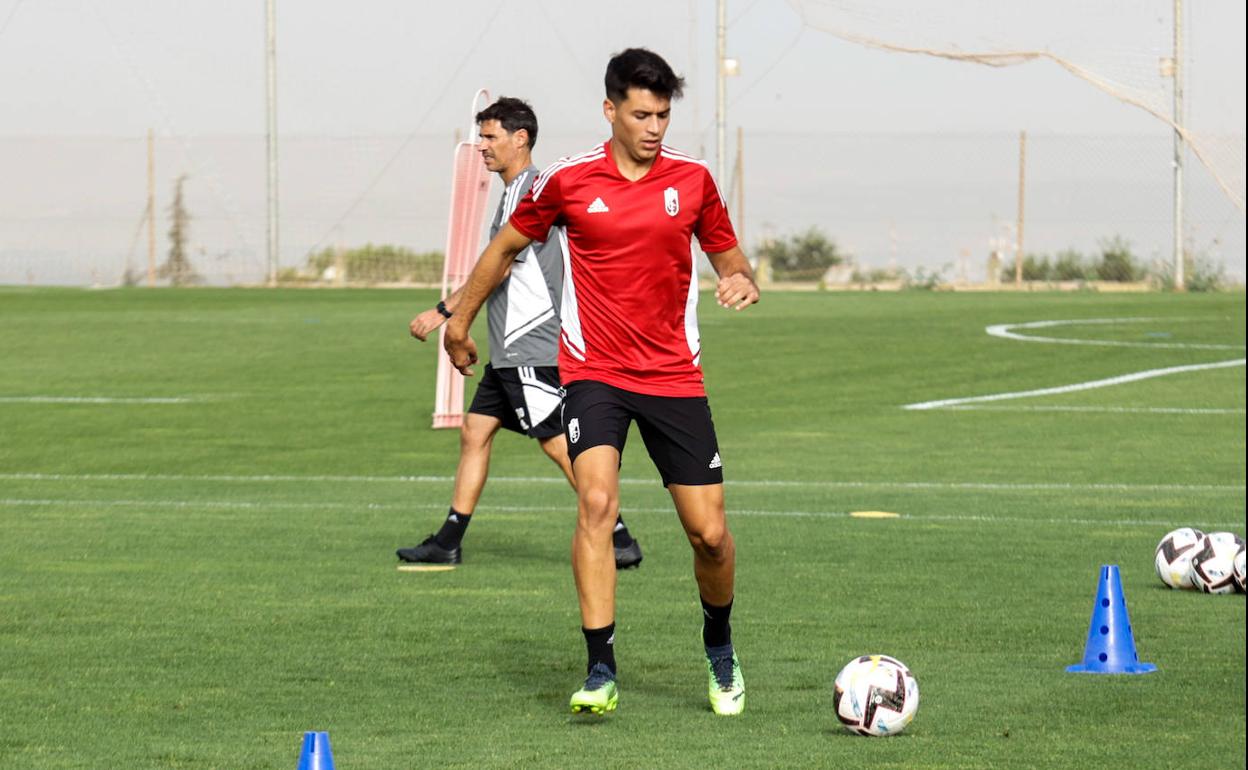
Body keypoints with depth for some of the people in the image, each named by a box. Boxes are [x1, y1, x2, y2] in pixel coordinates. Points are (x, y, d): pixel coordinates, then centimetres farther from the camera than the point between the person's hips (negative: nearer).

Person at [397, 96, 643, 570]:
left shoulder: (527, 191, -14)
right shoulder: (523, 189, 17)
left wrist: (444, 312, -17)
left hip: (530, 349, -10)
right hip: (512, 350, 10)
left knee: (558, 443, -9)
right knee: (474, 432, 10)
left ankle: (620, 542, -7)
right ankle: (448, 543, 12)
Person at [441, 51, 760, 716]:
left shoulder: (692, 179, 2)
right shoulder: (567, 180, -3)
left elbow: (727, 255, 14)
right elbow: (508, 245, 13)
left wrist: (741, 281, -10)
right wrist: (460, 319, 20)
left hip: (675, 377, 2)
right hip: (593, 370, -2)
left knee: (710, 533, 0)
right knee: (596, 501, -24)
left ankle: (718, 644, 31)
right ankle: (600, 672, -21)